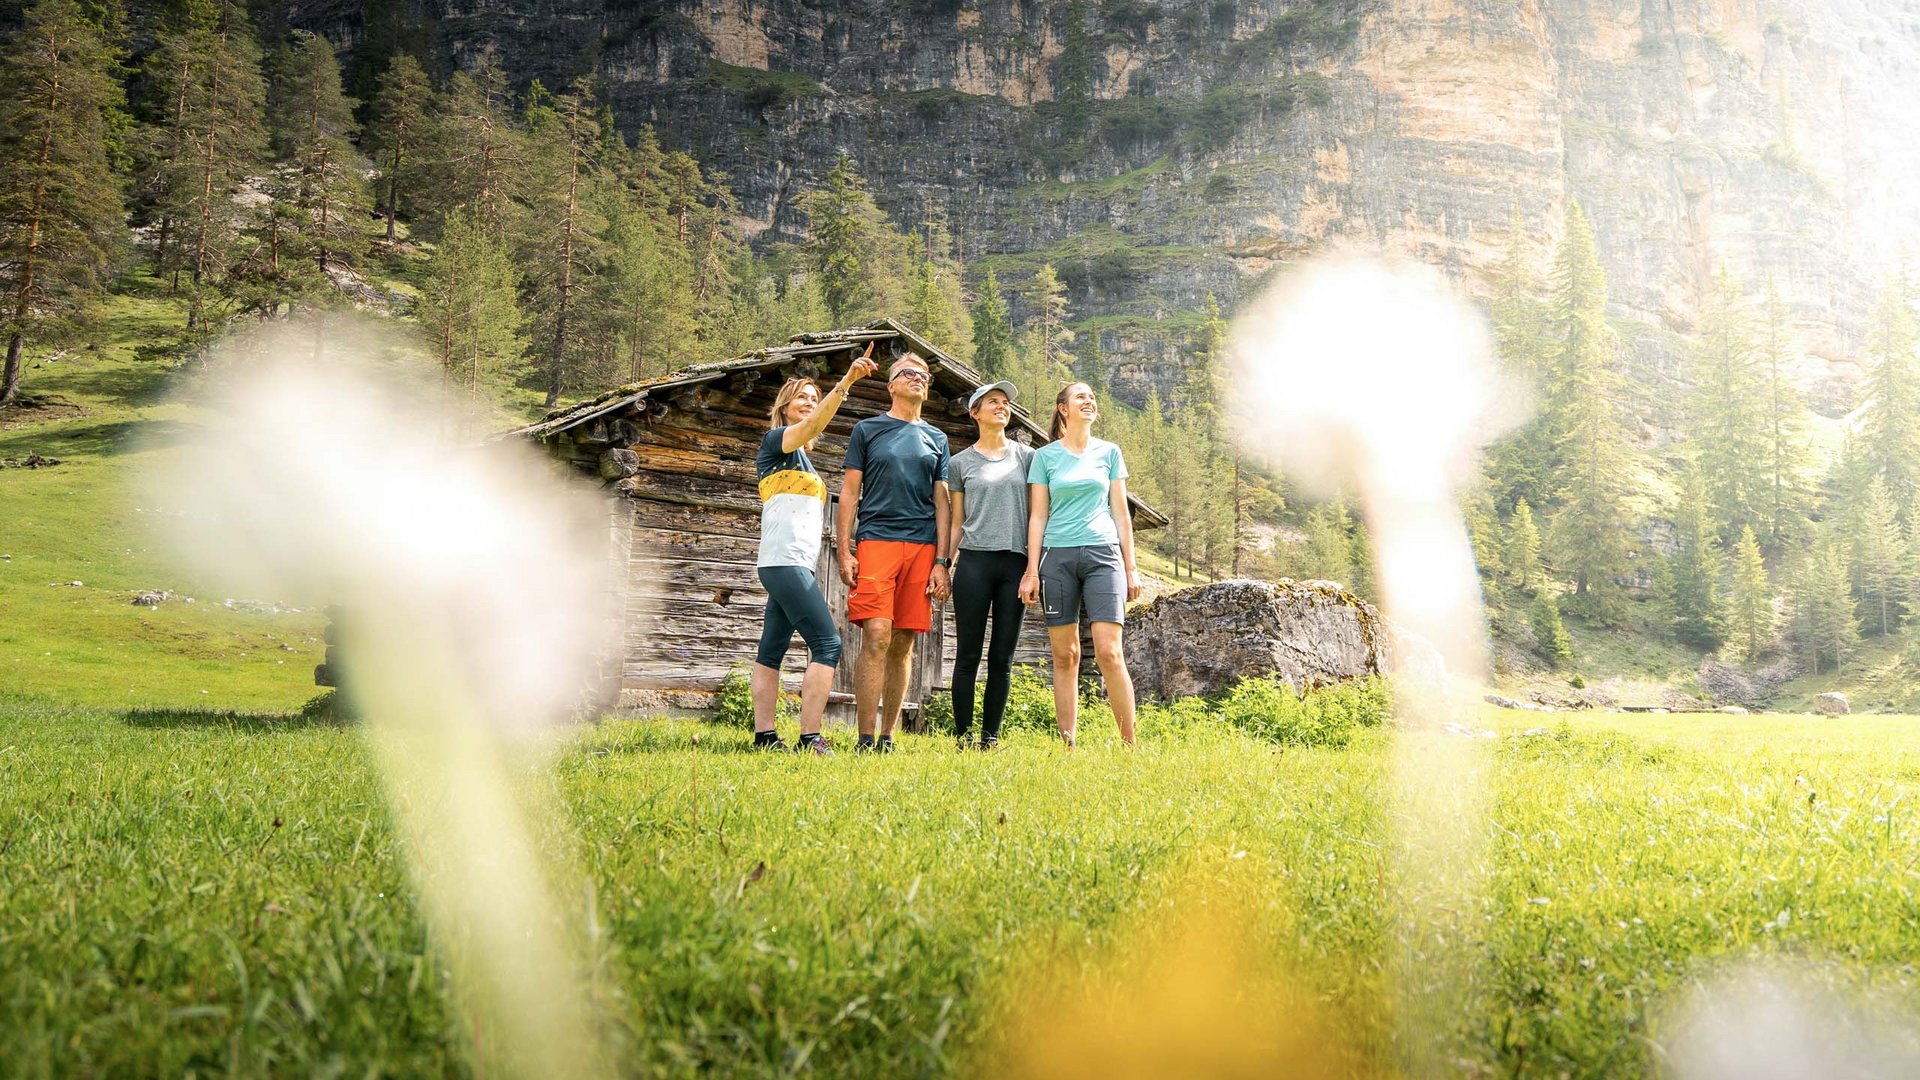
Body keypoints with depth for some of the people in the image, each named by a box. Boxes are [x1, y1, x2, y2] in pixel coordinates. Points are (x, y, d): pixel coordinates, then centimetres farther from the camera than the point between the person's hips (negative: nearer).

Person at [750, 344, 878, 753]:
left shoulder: (801, 458, 24)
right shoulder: (775, 440, -1)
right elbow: (814, 424, -21)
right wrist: (846, 381, -32)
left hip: (795, 565, 9)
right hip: (785, 561, -9)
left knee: (771, 651, 6)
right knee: (827, 644, -14)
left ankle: (764, 736, 5)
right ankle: (810, 738, -18)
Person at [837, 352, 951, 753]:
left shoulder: (937, 439, 19)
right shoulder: (867, 430, 12)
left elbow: (941, 502, 15)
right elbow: (849, 493, 8)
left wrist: (941, 561, 5)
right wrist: (845, 551, -3)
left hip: (922, 547, 3)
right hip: (875, 541, -3)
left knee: (903, 644, 2)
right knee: (876, 637, -14)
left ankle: (887, 737, 9)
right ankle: (865, 739, -12)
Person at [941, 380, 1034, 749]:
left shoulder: (1026, 456, 11)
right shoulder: (961, 463, 10)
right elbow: (954, 522, 11)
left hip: (1015, 563, 1)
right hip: (974, 561, -1)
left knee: (1003, 657, 3)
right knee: (968, 655, -2)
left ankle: (990, 738, 9)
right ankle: (963, 737, 3)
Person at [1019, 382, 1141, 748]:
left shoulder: (1109, 452, 12)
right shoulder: (1045, 456, 9)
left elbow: (1121, 512, 12)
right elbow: (1038, 516, 7)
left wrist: (1131, 567, 8)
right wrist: (1031, 570, 0)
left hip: (1103, 554, 0)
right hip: (1057, 556, 0)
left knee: (1109, 653, -11)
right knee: (1065, 655, 1)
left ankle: (1130, 743, -4)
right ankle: (1068, 744, 6)